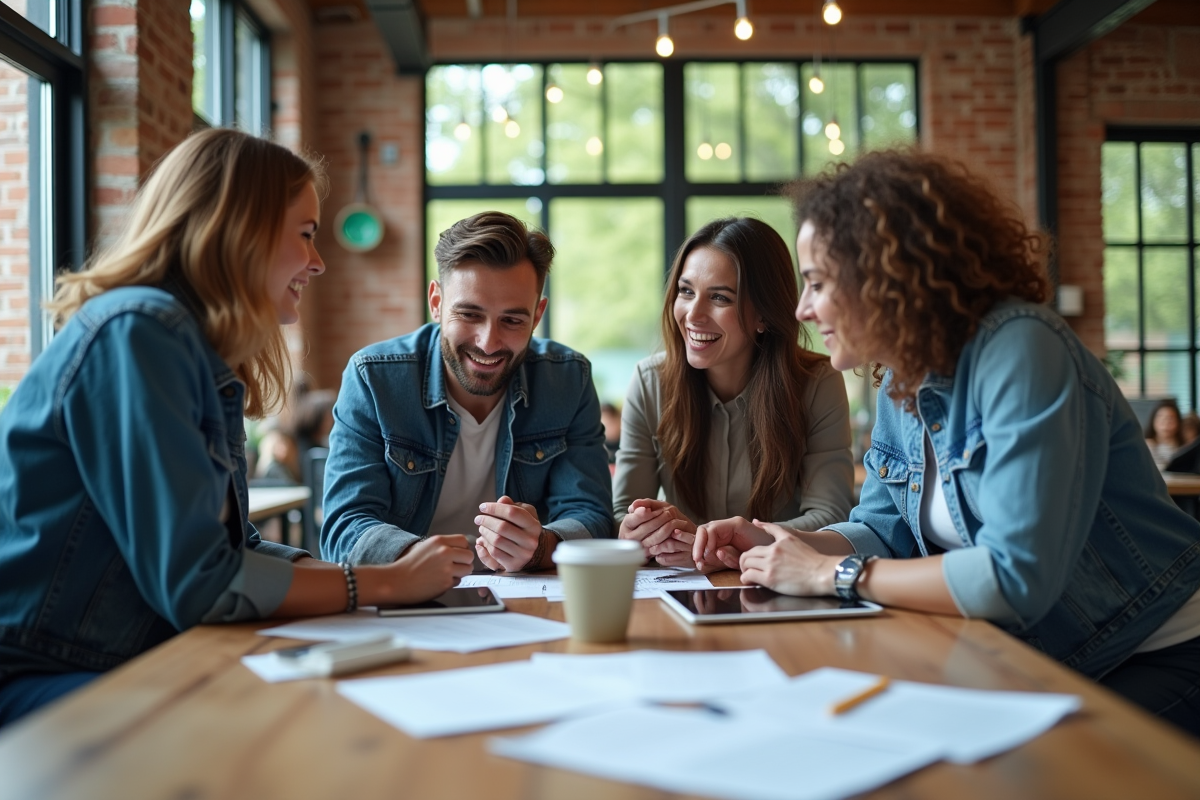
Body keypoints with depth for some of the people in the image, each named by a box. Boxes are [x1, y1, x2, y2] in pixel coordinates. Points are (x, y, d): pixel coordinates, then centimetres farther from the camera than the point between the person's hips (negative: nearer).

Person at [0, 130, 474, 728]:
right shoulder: (137, 332, -17)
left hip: (125, 666, 9)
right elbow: (195, 582, -21)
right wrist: (389, 583, -11)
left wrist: (410, 573, -1)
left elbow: (235, 545, 10)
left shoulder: (202, 353, 11)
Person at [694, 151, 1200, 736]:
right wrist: (769, 544, -5)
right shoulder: (902, 380, 4)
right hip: (1041, 660, 7)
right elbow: (884, 530, 13)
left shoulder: (1021, 350, -23)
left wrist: (832, 574, -22)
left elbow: (1016, 575, -31)